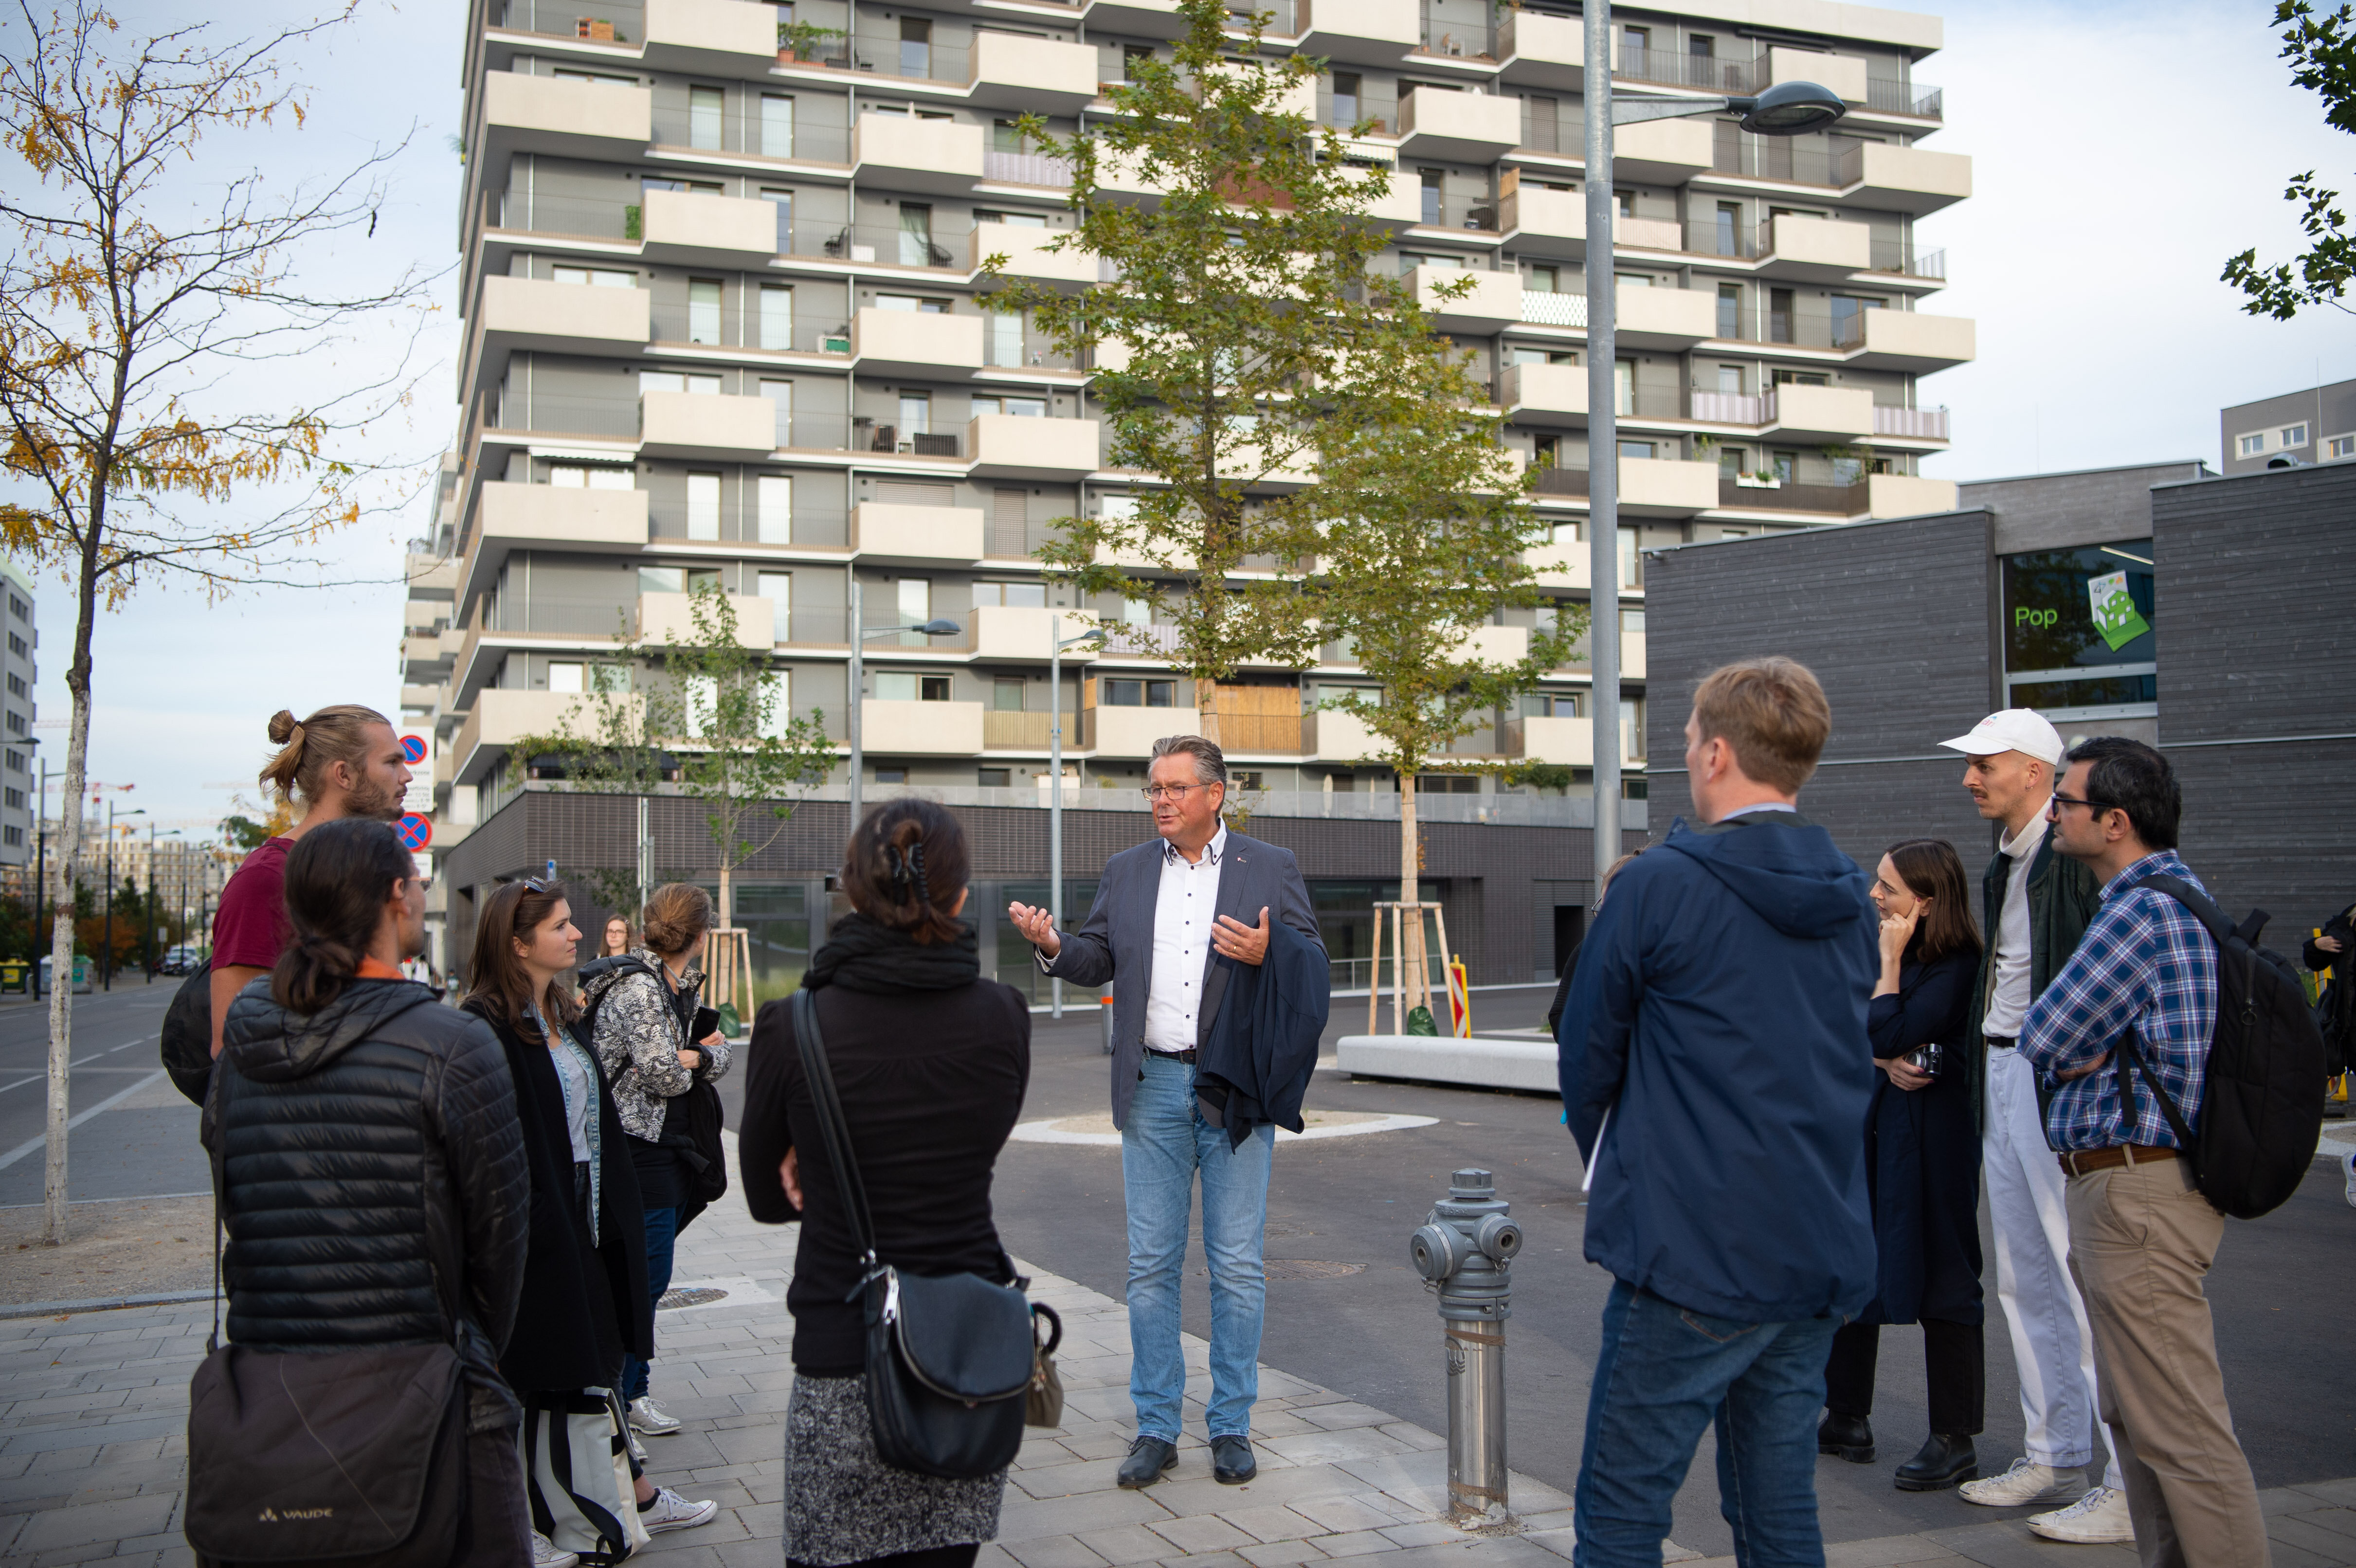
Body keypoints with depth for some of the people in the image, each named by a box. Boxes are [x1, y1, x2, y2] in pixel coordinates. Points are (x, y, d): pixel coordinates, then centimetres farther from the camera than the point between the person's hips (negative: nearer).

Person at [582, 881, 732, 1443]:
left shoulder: (685, 983, 10)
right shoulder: (637, 989, -18)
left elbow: (719, 1054, 10)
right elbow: (663, 1075, -20)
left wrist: (693, 1056, -10)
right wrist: (694, 1062, -1)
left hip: (667, 1146, 9)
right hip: (638, 1148, -9)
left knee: (648, 1275, 15)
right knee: (645, 1276, -5)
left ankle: (632, 1391, 27)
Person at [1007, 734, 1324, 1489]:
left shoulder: (1269, 867, 2)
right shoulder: (1126, 872, 11)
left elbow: (1312, 963, -1)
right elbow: (1098, 960, 10)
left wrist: (1267, 953, -21)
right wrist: (1053, 944, -10)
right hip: (1153, 1087, 3)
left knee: (1237, 1264, 3)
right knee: (1150, 1264, 6)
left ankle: (1231, 1427, 16)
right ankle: (1155, 1428, 17)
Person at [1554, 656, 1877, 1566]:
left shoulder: (1660, 886, -11)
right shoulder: (1850, 902, 8)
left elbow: (1588, 1055, -2)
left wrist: (1611, 1168, 17)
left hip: (1693, 1254, -7)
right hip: (1823, 1257, 7)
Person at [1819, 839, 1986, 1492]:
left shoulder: (1956, 970, -15)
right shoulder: (1868, 948, 9)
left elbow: (1888, 1034, -22)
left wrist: (1889, 959, -14)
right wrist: (1885, 1063, -12)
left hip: (1928, 1138, -8)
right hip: (1864, 1129, 8)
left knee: (1938, 1280, -1)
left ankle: (1955, 1441, 9)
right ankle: (1846, 1420, 25)